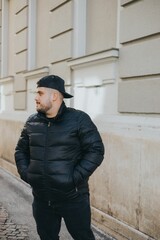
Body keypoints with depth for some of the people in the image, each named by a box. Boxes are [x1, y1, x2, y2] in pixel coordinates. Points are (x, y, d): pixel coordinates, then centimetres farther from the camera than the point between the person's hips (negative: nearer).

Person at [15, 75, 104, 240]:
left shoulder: (79, 119, -9)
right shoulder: (32, 121, 5)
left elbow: (96, 150, -11)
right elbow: (21, 149, 17)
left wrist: (76, 177, -17)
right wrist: (24, 171, 1)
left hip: (73, 198, -4)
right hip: (41, 198, 4)